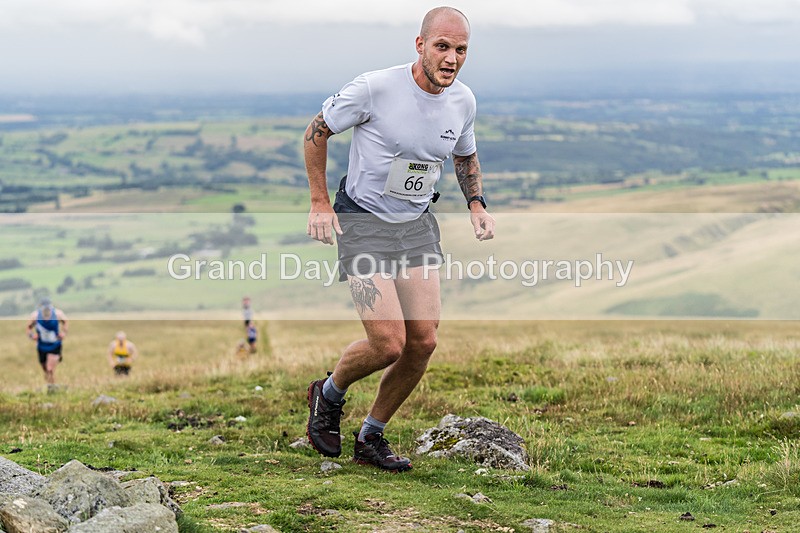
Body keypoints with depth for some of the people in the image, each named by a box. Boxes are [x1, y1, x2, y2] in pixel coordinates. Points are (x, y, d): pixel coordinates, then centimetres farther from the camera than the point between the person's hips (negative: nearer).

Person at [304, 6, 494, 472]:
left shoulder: (463, 101, 0)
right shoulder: (375, 88, -18)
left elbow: (466, 157, 20)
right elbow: (317, 133, -4)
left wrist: (477, 206, 3)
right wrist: (320, 203, -7)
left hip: (417, 225, 6)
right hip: (363, 223, -6)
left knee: (423, 342, -3)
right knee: (388, 344, -15)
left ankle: (371, 438, 18)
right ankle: (329, 395, 17)